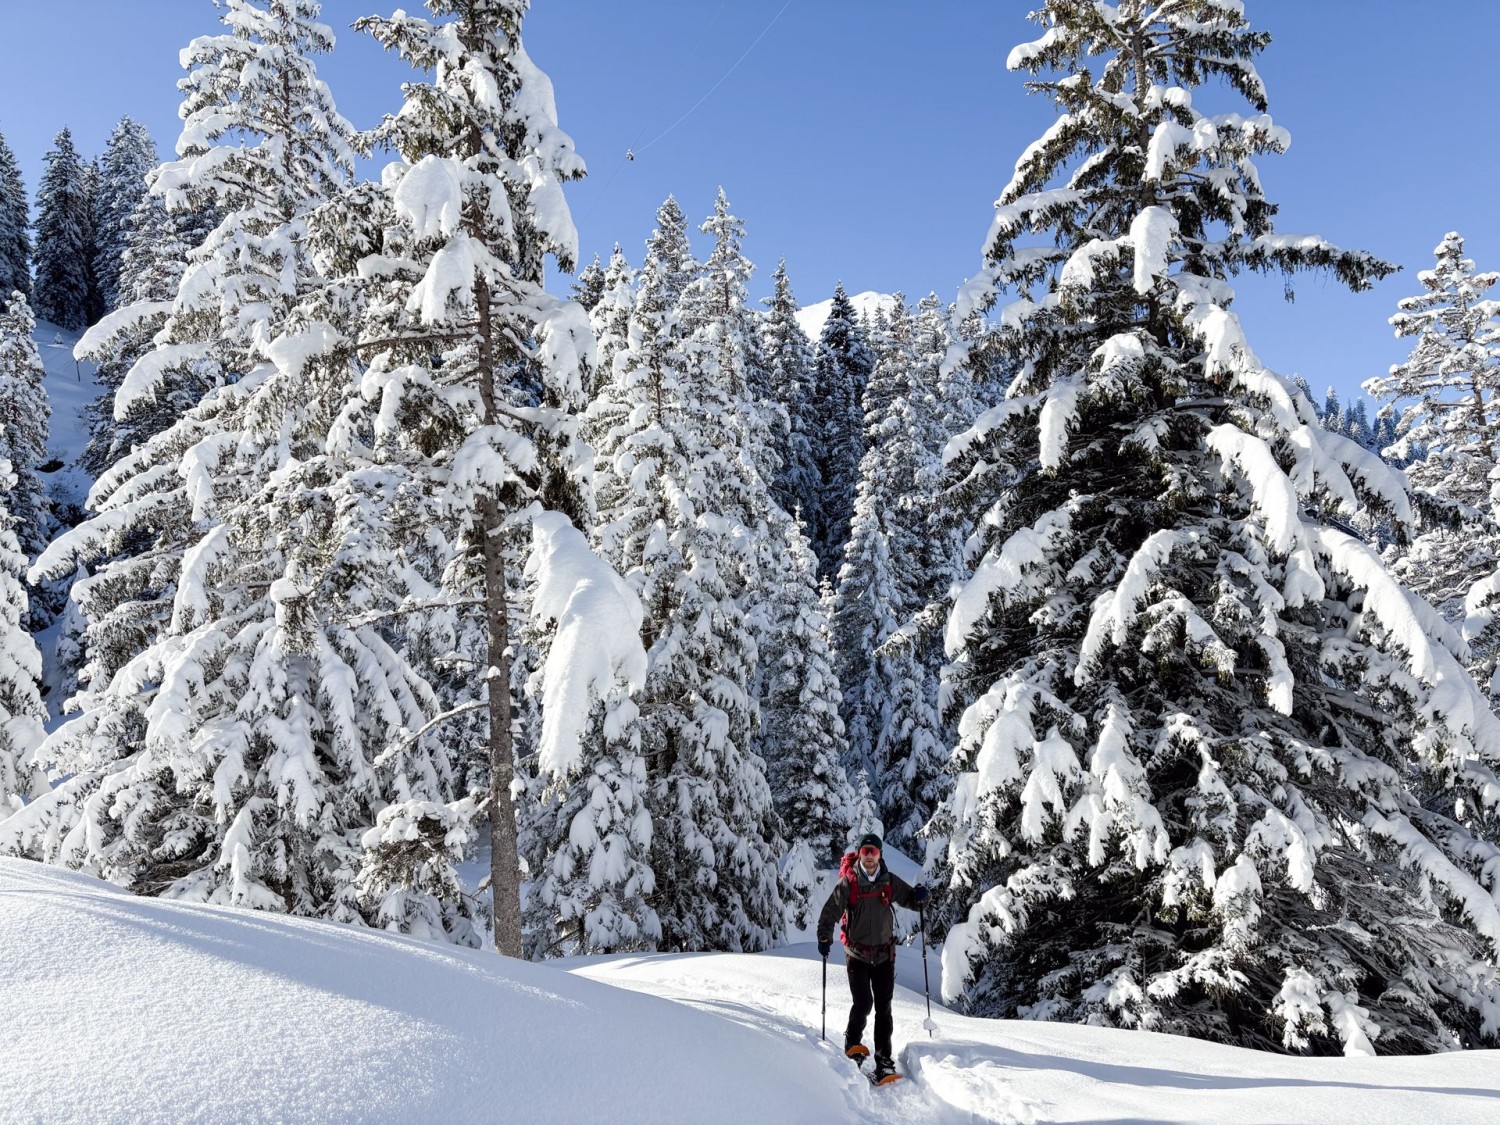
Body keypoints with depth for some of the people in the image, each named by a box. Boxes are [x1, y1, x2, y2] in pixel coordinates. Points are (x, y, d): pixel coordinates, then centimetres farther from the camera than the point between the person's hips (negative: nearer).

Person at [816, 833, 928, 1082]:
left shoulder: (889, 881, 0)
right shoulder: (848, 882, -6)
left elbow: (911, 901, 10)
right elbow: (830, 911, -4)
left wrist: (920, 896, -13)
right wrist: (824, 938, -17)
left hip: (884, 954, 2)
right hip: (857, 954, -2)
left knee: (883, 1008, 3)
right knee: (863, 1003, -15)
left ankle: (884, 1061, 11)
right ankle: (852, 1045, 8)